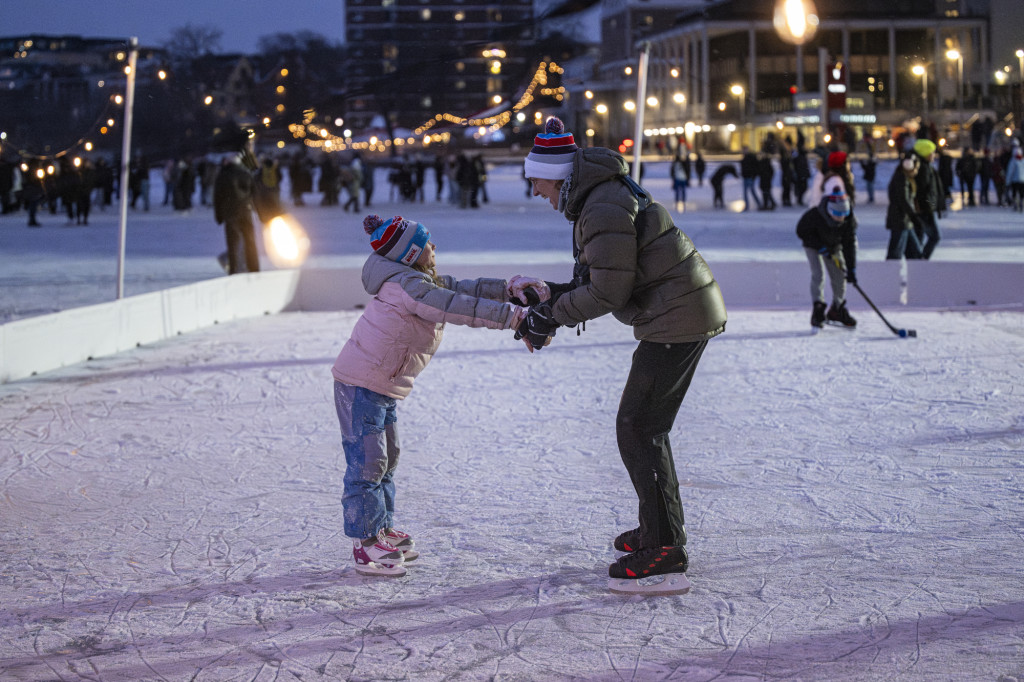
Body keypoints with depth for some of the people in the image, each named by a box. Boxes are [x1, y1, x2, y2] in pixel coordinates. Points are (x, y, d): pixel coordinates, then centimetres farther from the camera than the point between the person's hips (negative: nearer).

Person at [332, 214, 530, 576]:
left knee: (387, 458, 18)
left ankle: (384, 531, 29)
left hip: (385, 388, 11)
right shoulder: (408, 287, -23)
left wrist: (509, 288, -3)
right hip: (361, 383, -11)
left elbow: (464, 289, 9)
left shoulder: (425, 281, 9)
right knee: (368, 462, -7)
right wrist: (513, 315, -28)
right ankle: (365, 545, -1)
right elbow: (461, 308, -29)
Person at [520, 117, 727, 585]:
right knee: (646, 425, 19)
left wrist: (553, 313, -11)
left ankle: (665, 547, -4)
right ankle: (660, 527, 29)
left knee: (637, 428, -6)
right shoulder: (597, 199, 15)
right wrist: (555, 294, 7)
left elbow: (608, 291, -22)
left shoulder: (604, 209, -20)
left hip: (676, 321, -11)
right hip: (687, 314, 11)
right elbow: (601, 280, 18)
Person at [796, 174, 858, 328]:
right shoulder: (814, 216, -37)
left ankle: (837, 310, 21)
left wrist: (851, 269, -23)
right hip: (813, 245, -4)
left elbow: (850, 245, -19)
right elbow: (801, 231, -21)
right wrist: (821, 247, -28)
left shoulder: (848, 220, -25)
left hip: (833, 246, 4)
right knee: (818, 274, -20)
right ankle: (818, 311, -18)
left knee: (840, 276, 3)